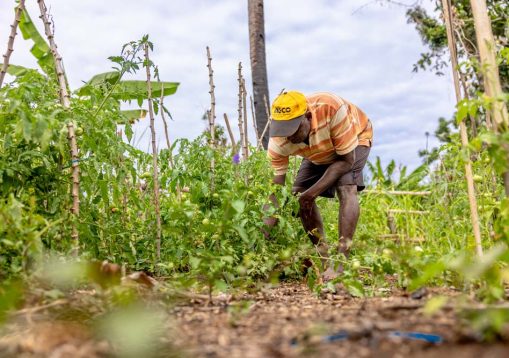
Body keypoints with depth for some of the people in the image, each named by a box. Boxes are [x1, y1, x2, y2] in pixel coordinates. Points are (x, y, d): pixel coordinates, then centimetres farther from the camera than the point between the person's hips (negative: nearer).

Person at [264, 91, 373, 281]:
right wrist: (267, 223, -39)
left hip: (355, 139, -4)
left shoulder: (332, 108, -43)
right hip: (321, 152, 4)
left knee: (346, 190, -28)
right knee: (300, 195, -9)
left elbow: (346, 160, -33)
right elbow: (276, 185, -25)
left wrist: (314, 191, -37)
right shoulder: (278, 140, -31)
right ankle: (325, 258, 5)